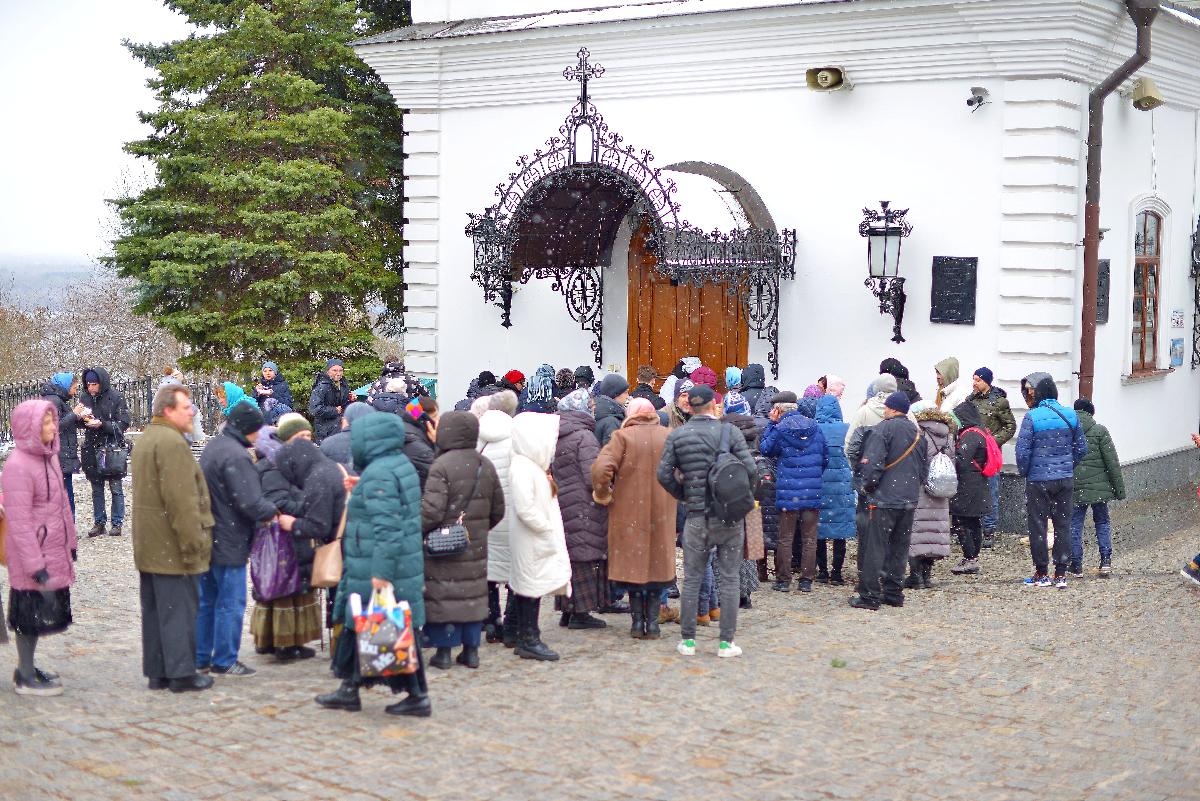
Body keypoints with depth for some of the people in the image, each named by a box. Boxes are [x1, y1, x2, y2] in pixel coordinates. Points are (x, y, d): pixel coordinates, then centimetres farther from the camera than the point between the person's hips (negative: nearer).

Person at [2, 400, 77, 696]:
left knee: (43, 612, 16)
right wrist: (35, 565, -21)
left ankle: (28, 667, 28)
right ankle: (25, 678, 11)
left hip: (54, 549, 8)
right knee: (32, 611, 0)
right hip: (33, 553, -8)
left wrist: (69, 542, 16)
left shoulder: (48, 456, 8)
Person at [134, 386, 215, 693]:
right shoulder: (172, 442, -18)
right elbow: (181, 499, -23)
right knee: (179, 609, -3)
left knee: (155, 609, 12)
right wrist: (193, 542, -19)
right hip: (172, 546, -10)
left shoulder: (145, 439, 16)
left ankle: (157, 672, 17)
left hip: (148, 546, 10)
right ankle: (181, 673, 0)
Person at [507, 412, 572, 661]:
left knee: (528, 589, 12)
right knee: (532, 588, -5)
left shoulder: (533, 465, 14)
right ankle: (529, 640, 0)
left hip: (540, 538, 10)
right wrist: (548, 530, -16)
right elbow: (525, 508, -24)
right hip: (531, 542, -10)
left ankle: (527, 640, 18)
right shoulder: (522, 468, -18)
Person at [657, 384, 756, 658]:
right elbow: (750, 468, -10)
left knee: (692, 579, 9)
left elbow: (663, 473, -5)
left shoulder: (677, 436, 0)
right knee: (729, 578, 6)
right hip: (729, 517, -1)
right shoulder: (730, 431, -4)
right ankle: (727, 642, 7)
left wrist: (683, 496, 9)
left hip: (696, 517, 1)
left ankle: (687, 640, 12)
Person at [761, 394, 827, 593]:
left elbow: (766, 449, 7)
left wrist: (771, 423, 8)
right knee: (809, 538, 8)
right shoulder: (815, 428, 4)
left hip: (788, 491, -2)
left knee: (785, 538, 6)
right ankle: (806, 580, 8)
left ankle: (783, 580, 8)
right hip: (812, 492, 3)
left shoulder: (779, 429, -8)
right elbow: (825, 458, 11)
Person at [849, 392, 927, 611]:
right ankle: (894, 593, 17)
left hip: (884, 498, -7)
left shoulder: (883, 429, -11)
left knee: (875, 547, -3)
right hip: (910, 499, 7)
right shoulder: (917, 432, 13)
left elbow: (873, 462, -17)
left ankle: (869, 596, -4)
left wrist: (868, 485, -3)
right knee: (899, 548, 13)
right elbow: (924, 467, 19)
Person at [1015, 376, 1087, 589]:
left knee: (1038, 525, 5)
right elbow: (1082, 448, 8)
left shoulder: (1032, 417, -11)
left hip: (1038, 480, -4)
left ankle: (1042, 573, 9)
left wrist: (1024, 472, 4)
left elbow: (1022, 451, -12)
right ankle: (1061, 574, 9)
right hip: (1065, 479, 4)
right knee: (1063, 525, 9)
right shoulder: (1070, 415, 2)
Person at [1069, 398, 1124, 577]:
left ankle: (1076, 565, 8)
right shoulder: (1099, 431, -3)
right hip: (1099, 486, -1)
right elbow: (1112, 462, -5)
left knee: (1075, 525, 8)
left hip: (1074, 488, 1)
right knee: (1102, 522, 13)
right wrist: (1119, 488, 0)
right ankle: (1106, 561, 5)